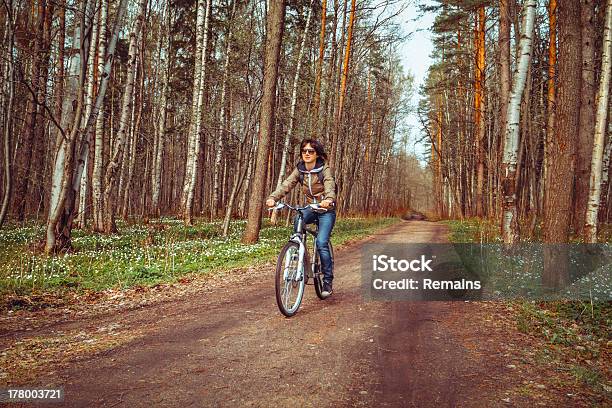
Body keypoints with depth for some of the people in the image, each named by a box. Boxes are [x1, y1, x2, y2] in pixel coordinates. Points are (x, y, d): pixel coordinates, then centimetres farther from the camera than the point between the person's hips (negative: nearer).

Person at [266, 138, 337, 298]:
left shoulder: (325, 169, -15)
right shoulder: (299, 170, -4)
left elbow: (330, 186, -33)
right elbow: (286, 185, -18)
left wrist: (328, 200, -56)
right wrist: (273, 197, -38)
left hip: (326, 210, -4)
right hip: (311, 208, 4)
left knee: (321, 243, -18)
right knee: (297, 221, -28)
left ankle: (328, 281, -3)